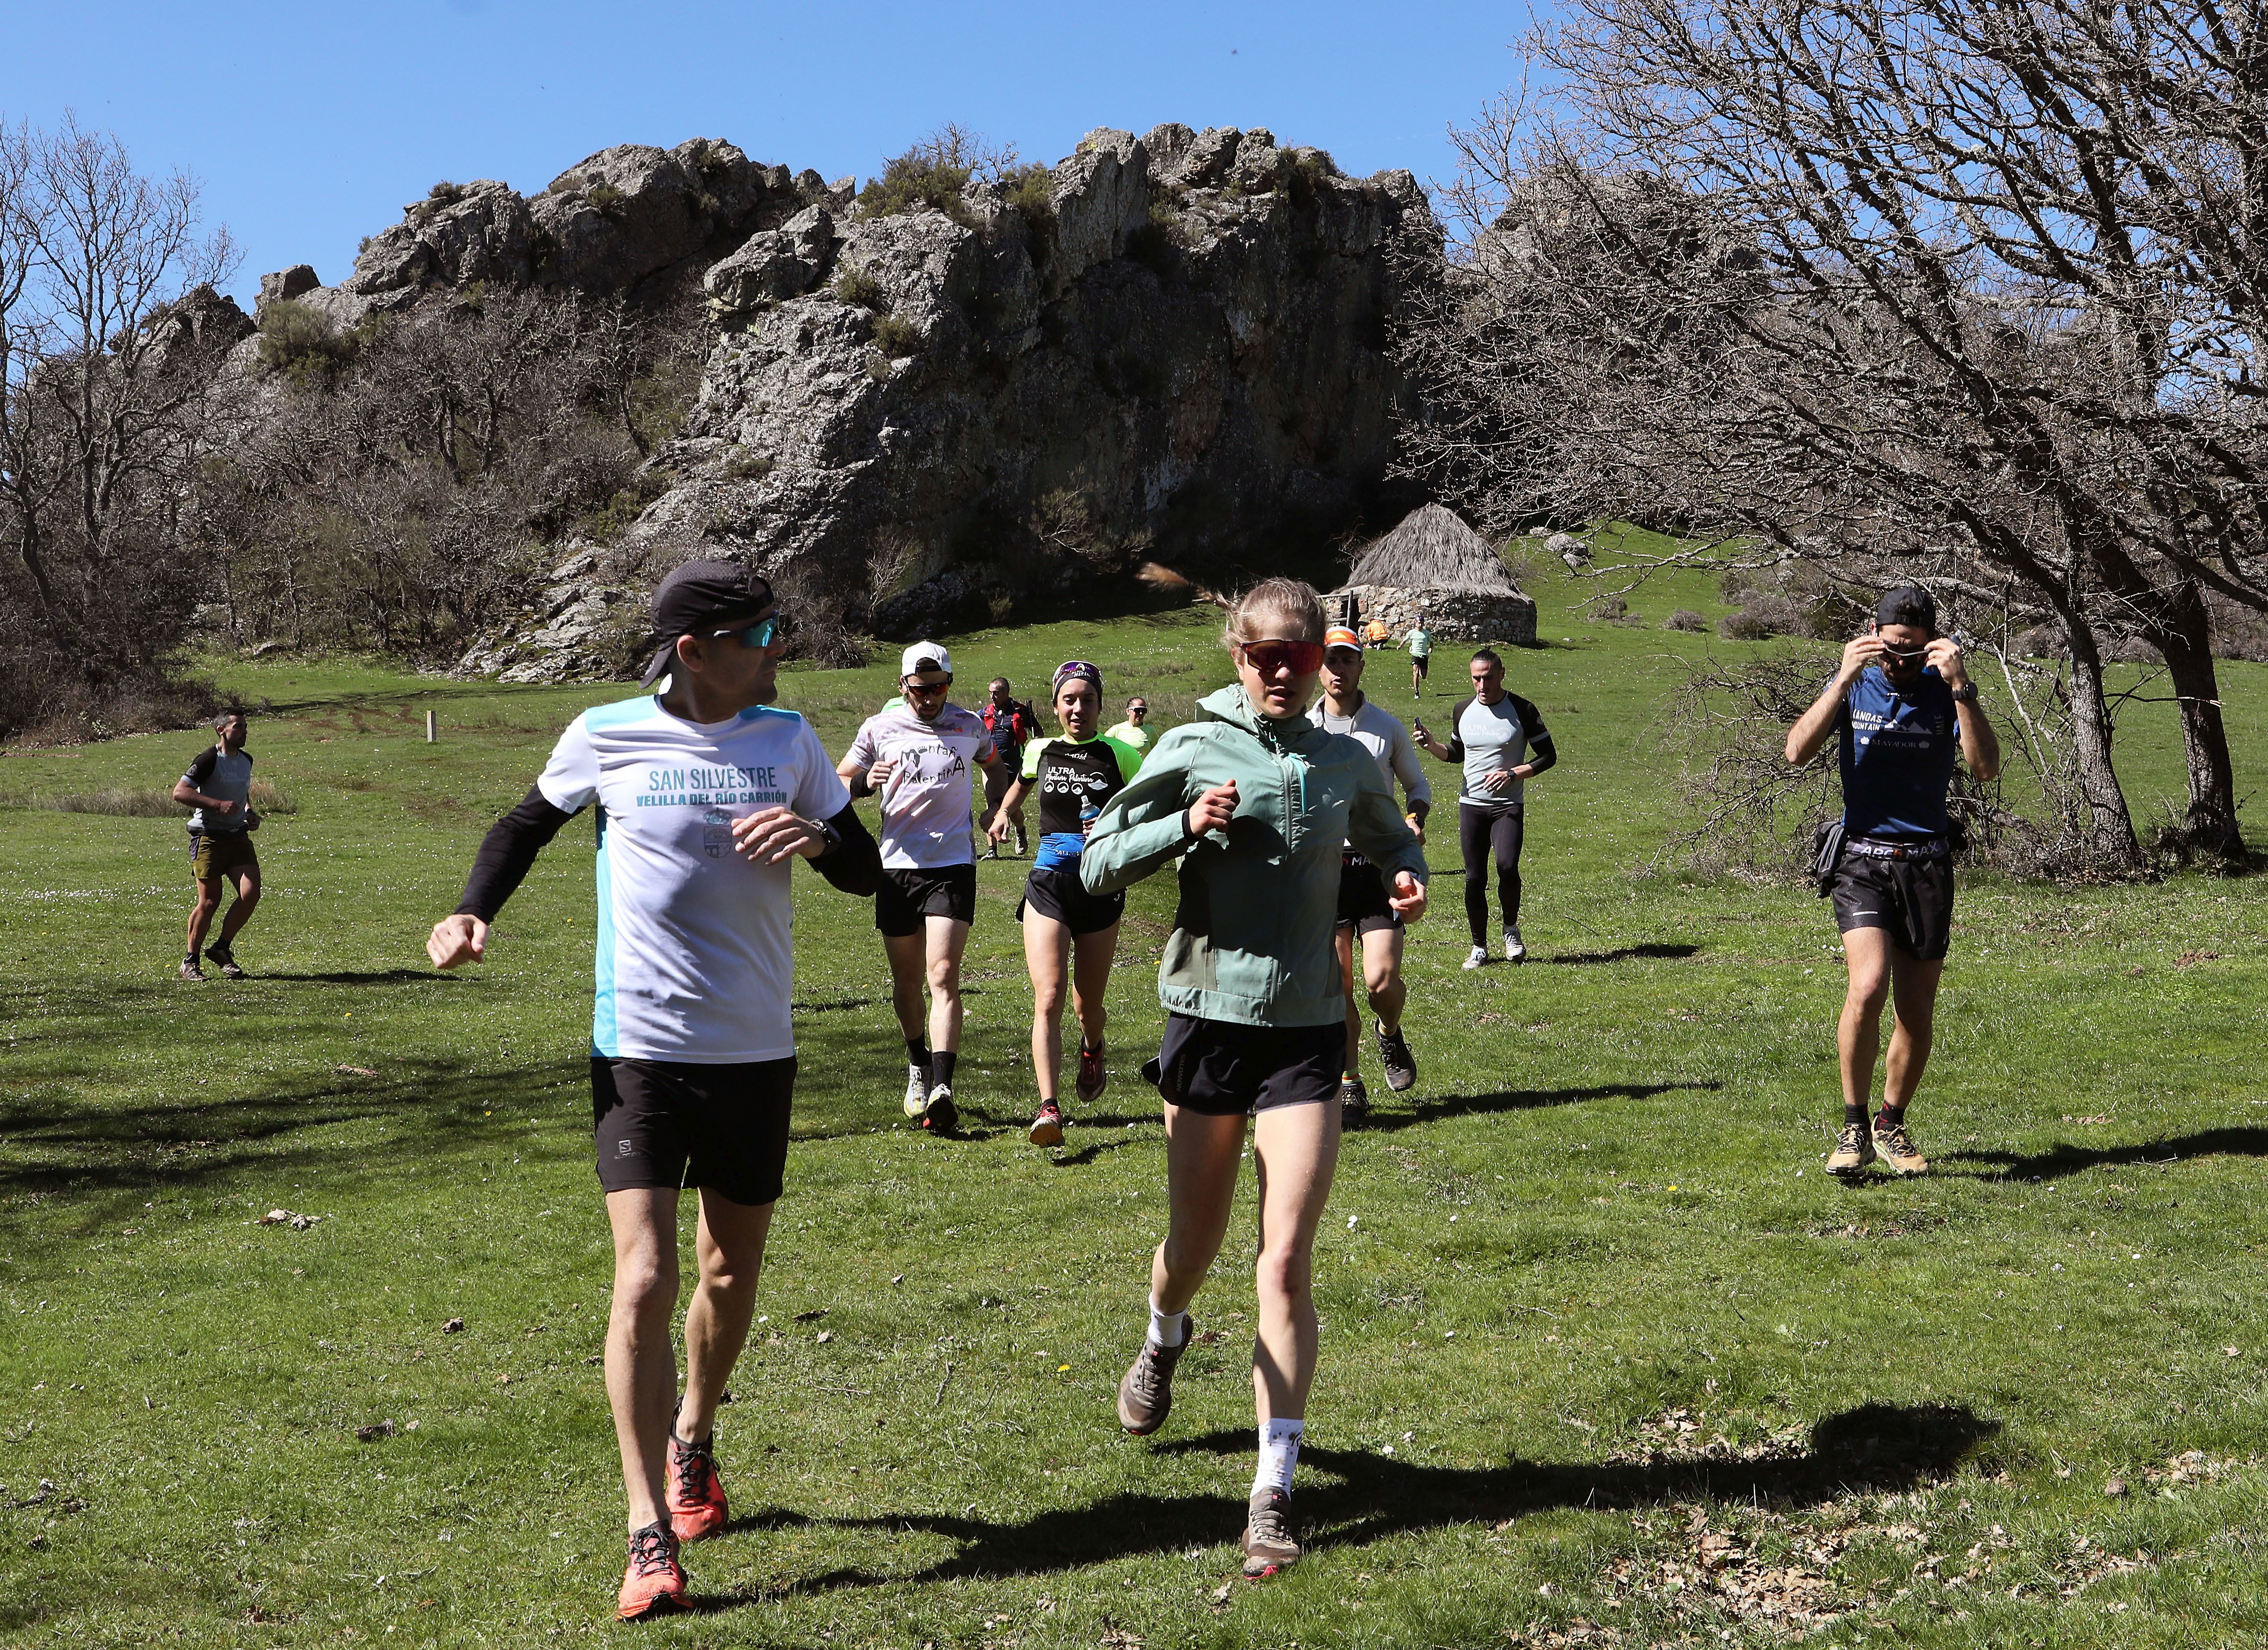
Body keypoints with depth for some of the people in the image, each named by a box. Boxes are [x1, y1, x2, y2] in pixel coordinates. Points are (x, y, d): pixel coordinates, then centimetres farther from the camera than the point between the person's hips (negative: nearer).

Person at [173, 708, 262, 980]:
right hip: (209, 837, -6)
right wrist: (218, 805, -23)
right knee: (209, 901, -5)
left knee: (251, 894, -8)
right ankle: (190, 962, 11)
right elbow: (179, 792, -17)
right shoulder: (209, 759, -11)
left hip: (238, 836, 6)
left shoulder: (246, 760, 13)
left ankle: (222, 950, 10)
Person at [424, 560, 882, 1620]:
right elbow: (529, 824, 13)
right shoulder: (606, 736, -5)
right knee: (644, 1281, -13)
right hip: (640, 1050, -3)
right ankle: (650, 1534, -6)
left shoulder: (787, 738, 2)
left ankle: (692, 1441, 42)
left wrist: (820, 837, -14)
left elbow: (867, 874, 8)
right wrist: (473, 912, -3)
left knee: (732, 1275, 15)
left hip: (755, 1054, 3)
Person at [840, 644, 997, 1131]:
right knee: (907, 980, 9)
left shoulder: (969, 726, 6)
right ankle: (918, 1064, 34)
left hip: (953, 866, -1)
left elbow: (994, 765, 28)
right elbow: (837, 783, 10)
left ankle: (941, 1086, -25)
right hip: (898, 866, 1)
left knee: (943, 975, -15)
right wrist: (865, 782, -12)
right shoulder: (879, 729, 3)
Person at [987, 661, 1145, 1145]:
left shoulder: (1120, 755, -1)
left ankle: (1092, 1050, 47)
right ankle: (1049, 1107, -24)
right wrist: (1004, 812, 29)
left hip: (1102, 887, -1)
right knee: (1048, 999, -16)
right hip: (1049, 883, 1)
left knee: (1087, 1005, 10)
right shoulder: (1040, 752, 8)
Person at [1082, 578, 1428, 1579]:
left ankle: (1273, 1493, -5)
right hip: (1208, 1018, 0)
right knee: (1195, 1246, 14)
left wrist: (1408, 880, 2)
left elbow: (1390, 840, 25)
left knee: (1287, 1263, -8)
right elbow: (1097, 864, 1)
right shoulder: (1193, 752, -2)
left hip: (1306, 1031, 1)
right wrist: (1185, 827, -16)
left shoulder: (1347, 763, 6)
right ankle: (1164, 1337, 51)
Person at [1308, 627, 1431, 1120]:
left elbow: (1418, 784, 16)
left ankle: (1391, 1036, 24)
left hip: (1378, 863, -1)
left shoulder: (1387, 727, 5)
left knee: (1381, 979, -10)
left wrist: (1415, 820, -4)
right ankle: (1349, 1085, 12)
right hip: (1322, 866, 1)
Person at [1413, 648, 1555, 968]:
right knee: (1474, 878, 1)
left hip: (1508, 806, -3)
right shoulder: (1463, 711, 8)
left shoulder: (1522, 711, -4)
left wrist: (1513, 774, -13)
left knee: (1507, 866, -23)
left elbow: (1548, 755, 0)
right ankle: (1479, 946, 15)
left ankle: (1511, 928, 2)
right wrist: (1432, 745, 1)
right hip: (1471, 804, 3)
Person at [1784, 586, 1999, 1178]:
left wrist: (1961, 687, -23)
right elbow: (1798, 751, -14)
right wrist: (1844, 680, -21)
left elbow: (1986, 767, -14)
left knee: (1917, 1013, 5)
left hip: (1927, 863, 2)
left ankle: (1892, 1125, 26)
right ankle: (1854, 1127, -8)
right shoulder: (1854, 686, 1)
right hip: (1862, 859, -2)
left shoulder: (1945, 693, 1)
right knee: (1868, 986, -22)